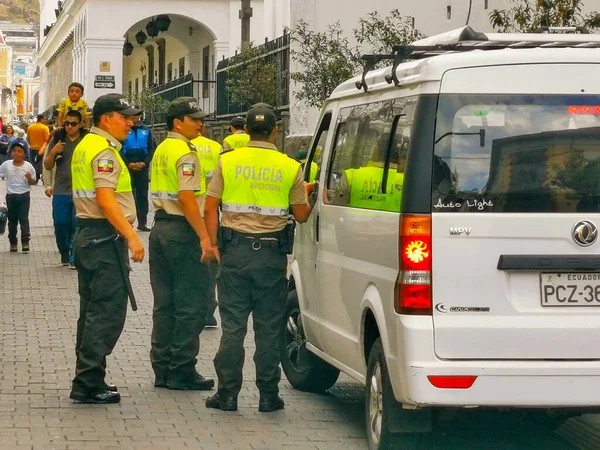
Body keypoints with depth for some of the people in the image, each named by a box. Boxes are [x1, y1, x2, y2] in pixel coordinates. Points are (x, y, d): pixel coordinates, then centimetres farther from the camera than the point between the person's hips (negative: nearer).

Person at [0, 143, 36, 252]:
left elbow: (33, 182, 0)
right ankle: (13, 242, 18)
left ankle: (25, 242, -7)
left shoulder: (28, 166, -6)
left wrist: (30, 179, -21)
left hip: (24, 195, -2)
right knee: (12, 220, 10)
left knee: (24, 219, -7)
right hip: (11, 196, 2)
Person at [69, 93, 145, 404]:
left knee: (93, 311, 15)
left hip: (87, 234, 11)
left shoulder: (85, 146, 16)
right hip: (105, 237, -11)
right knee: (107, 312, -8)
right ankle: (88, 384, -7)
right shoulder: (104, 151, -15)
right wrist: (132, 237, -26)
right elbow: (106, 200, -24)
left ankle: (88, 379, 20)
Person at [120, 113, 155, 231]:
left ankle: (142, 222, 6)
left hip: (143, 167, 2)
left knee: (143, 195, 3)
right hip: (127, 167, -2)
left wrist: (145, 163, -9)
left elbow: (151, 148, 5)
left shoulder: (146, 131, 9)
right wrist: (129, 163, -14)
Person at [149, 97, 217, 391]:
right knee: (191, 304, -4)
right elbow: (187, 198, -22)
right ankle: (182, 371, -3)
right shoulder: (185, 153, -13)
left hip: (160, 226, 10)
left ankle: (162, 368, 16)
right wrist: (204, 237, -24)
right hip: (181, 230, -10)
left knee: (164, 303, 12)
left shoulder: (161, 150, 16)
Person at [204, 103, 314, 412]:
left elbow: (211, 207, -1)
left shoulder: (228, 162, 0)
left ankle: (228, 394, 6)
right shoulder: (290, 168, -2)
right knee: (268, 328, 6)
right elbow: (301, 215, 4)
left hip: (235, 250, 0)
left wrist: (213, 243, 5)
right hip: (272, 254, 0)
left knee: (233, 325, 5)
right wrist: (306, 193, 23)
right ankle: (268, 395, 9)